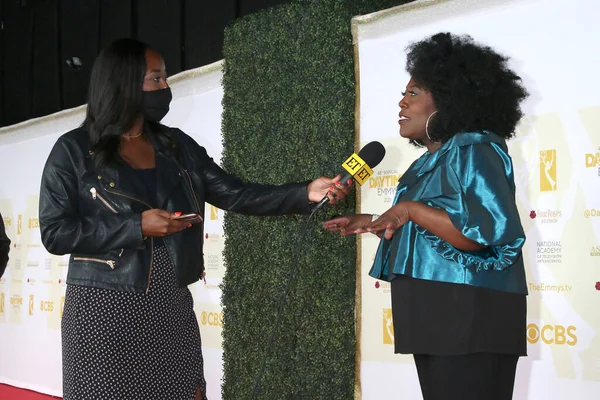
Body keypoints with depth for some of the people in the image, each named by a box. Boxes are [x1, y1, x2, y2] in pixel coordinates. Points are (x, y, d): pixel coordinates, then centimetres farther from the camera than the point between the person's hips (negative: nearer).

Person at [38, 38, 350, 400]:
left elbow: (234, 194, 6)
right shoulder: (74, 150, -3)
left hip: (172, 307, 4)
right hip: (104, 309, -4)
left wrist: (305, 193, -6)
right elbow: (55, 232, -9)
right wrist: (137, 227, -15)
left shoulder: (177, 146, 10)